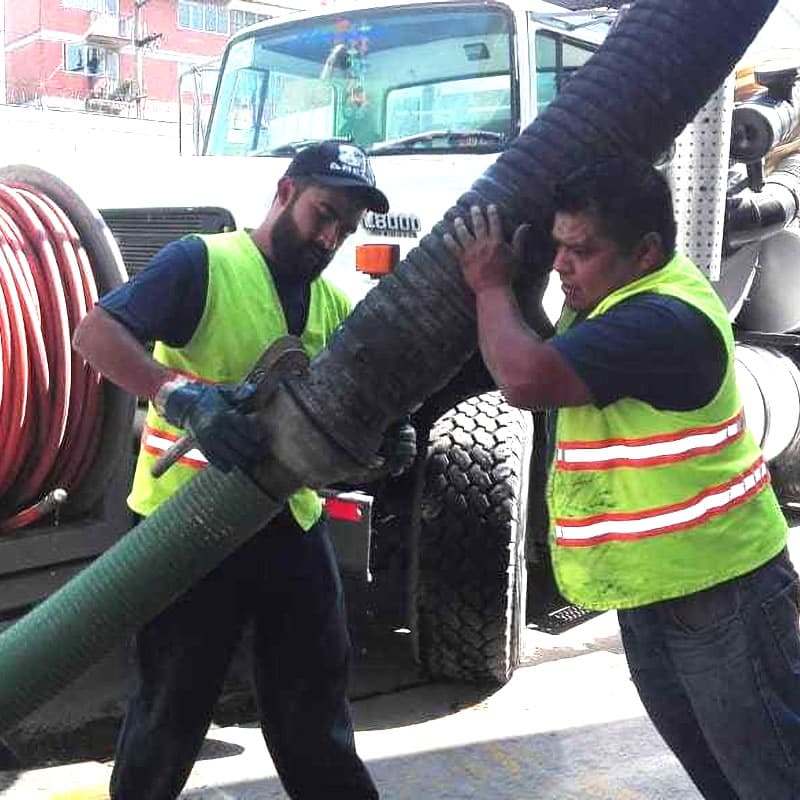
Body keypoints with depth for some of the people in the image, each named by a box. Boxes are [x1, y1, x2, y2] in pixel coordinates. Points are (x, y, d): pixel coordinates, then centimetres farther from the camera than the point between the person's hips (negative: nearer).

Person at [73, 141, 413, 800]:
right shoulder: (203, 264, -11)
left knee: (314, 701, 18)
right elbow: (96, 331, -22)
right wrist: (181, 396, -37)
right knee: (171, 706, 11)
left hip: (291, 524, 6)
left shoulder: (335, 307, 10)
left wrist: (387, 439, -12)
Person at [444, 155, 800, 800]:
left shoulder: (661, 321, -29)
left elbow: (527, 379, -37)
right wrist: (512, 291, 8)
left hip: (720, 594, -10)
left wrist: (491, 285, -20)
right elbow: (550, 354, 23)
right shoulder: (628, 296, 6)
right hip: (652, 589, 10)